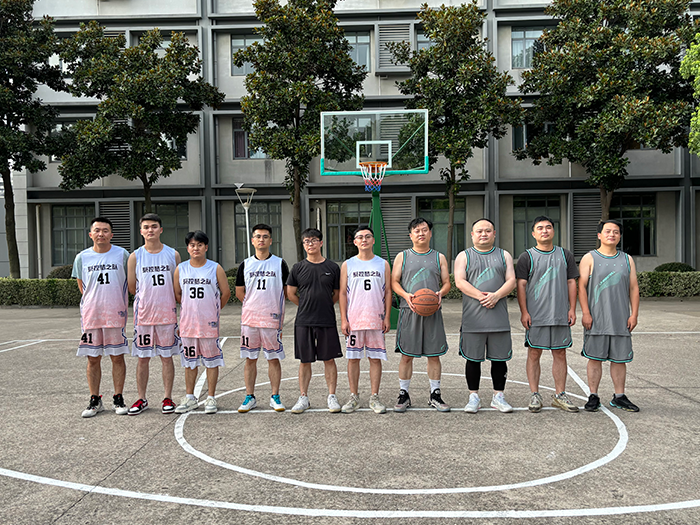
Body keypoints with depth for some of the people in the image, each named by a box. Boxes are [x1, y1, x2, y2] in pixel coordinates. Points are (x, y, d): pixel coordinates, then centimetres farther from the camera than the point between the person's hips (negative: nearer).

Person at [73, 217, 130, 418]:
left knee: (117, 356, 3)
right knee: (93, 358, 6)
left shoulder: (122, 254, 0)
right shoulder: (82, 257, 4)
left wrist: (120, 305, 6)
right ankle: (95, 400, 18)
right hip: (90, 313, 2)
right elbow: (81, 285, 16)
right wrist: (95, 302, 10)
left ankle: (118, 399, 13)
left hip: (116, 313, -1)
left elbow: (130, 281, 9)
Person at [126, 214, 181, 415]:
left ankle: (167, 398, 16)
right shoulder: (135, 256, 3)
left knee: (167, 357, 6)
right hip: (143, 313, 0)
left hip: (167, 313, 0)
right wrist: (148, 296, 4)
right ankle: (141, 399, 19)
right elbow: (132, 288, 7)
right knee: (143, 358, 6)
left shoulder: (173, 255, 4)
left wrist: (163, 298, 2)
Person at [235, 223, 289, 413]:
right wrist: (254, 305, 6)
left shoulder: (280, 264, 2)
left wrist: (273, 307, 4)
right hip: (249, 319, 2)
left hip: (272, 319, -2)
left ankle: (275, 397, 15)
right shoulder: (245, 265, 7)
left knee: (274, 358, 4)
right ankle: (250, 397, 17)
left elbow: (287, 291, 7)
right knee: (250, 359, 7)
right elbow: (239, 292, 12)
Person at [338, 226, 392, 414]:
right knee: (353, 358, 4)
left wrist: (387, 317, 0)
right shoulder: (347, 265, 6)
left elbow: (388, 292, 8)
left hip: (376, 320, 0)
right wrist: (343, 320, -2)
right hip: (353, 319, 0)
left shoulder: (383, 264, 7)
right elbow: (342, 293, 5)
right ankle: (354, 397, 17)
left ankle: (374, 397, 13)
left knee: (376, 358, 3)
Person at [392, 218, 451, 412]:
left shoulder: (439, 257, 12)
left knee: (434, 355, 5)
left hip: (433, 312, 1)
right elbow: (394, 282, 5)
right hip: (409, 311, -1)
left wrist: (441, 293, -11)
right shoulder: (402, 257, 8)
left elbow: (446, 283, 11)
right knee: (406, 355, 2)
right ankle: (403, 394, 14)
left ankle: (435, 395, 18)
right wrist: (406, 296, -13)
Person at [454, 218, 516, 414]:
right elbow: (460, 281, -5)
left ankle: (498, 397, 19)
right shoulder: (464, 256, 7)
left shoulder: (504, 255, 13)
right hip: (473, 317, -1)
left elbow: (511, 280, 3)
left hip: (499, 317, 2)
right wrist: (480, 296, -19)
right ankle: (474, 397, 15)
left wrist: (496, 296, -15)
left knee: (499, 358, 6)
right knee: (473, 358, 4)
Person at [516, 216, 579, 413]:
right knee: (534, 353, 2)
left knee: (560, 353, 7)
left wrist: (572, 309, 4)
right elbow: (521, 285, -2)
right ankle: (534, 395, 11)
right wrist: (524, 312, -9)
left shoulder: (565, 255, 11)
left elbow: (571, 282, 11)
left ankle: (560, 395, 17)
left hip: (561, 315, 3)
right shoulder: (527, 257, 2)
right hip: (535, 316, -3)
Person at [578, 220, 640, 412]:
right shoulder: (589, 258, 2)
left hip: (621, 320, 3)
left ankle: (619, 397, 18)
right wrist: (585, 313, -11)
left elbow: (634, 288, 11)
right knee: (595, 357, 1)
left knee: (619, 358, 7)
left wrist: (634, 314, 3)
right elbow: (582, 286, -3)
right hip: (596, 319, -3)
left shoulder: (627, 259, 12)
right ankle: (593, 397, 10)